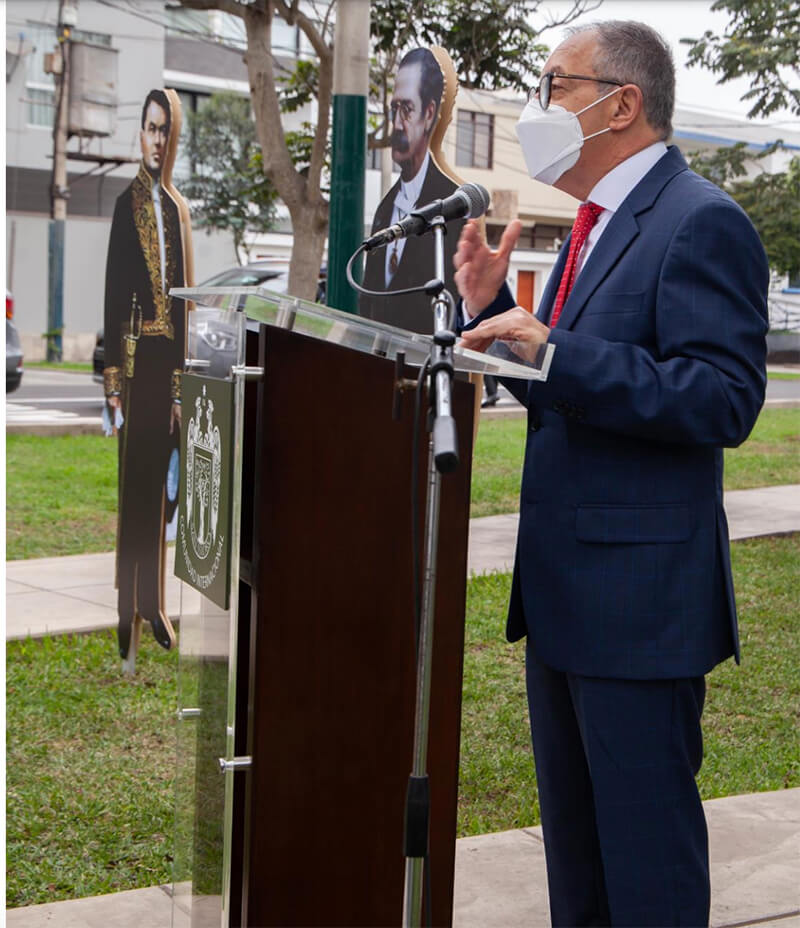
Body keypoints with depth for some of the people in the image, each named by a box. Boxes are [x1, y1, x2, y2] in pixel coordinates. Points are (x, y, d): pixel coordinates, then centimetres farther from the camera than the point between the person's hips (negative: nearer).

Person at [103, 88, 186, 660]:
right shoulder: (126, 204, -4)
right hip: (136, 355, -6)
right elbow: (113, 291, -8)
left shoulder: (173, 208, 14)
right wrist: (112, 377, -12)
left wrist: (181, 378, 13)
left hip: (168, 356, 6)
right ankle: (128, 608, 6)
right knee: (132, 482, -1)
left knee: (158, 483, 10)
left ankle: (155, 603, 18)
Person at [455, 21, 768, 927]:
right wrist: (491, 308, 4)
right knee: (572, 828, 21)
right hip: (562, 586, 10)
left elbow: (724, 400, -24)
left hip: (640, 597, -10)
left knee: (645, 840, 2)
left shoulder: (700, 224, -14)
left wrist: (554, 356, -29)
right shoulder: (595, 225, 15)